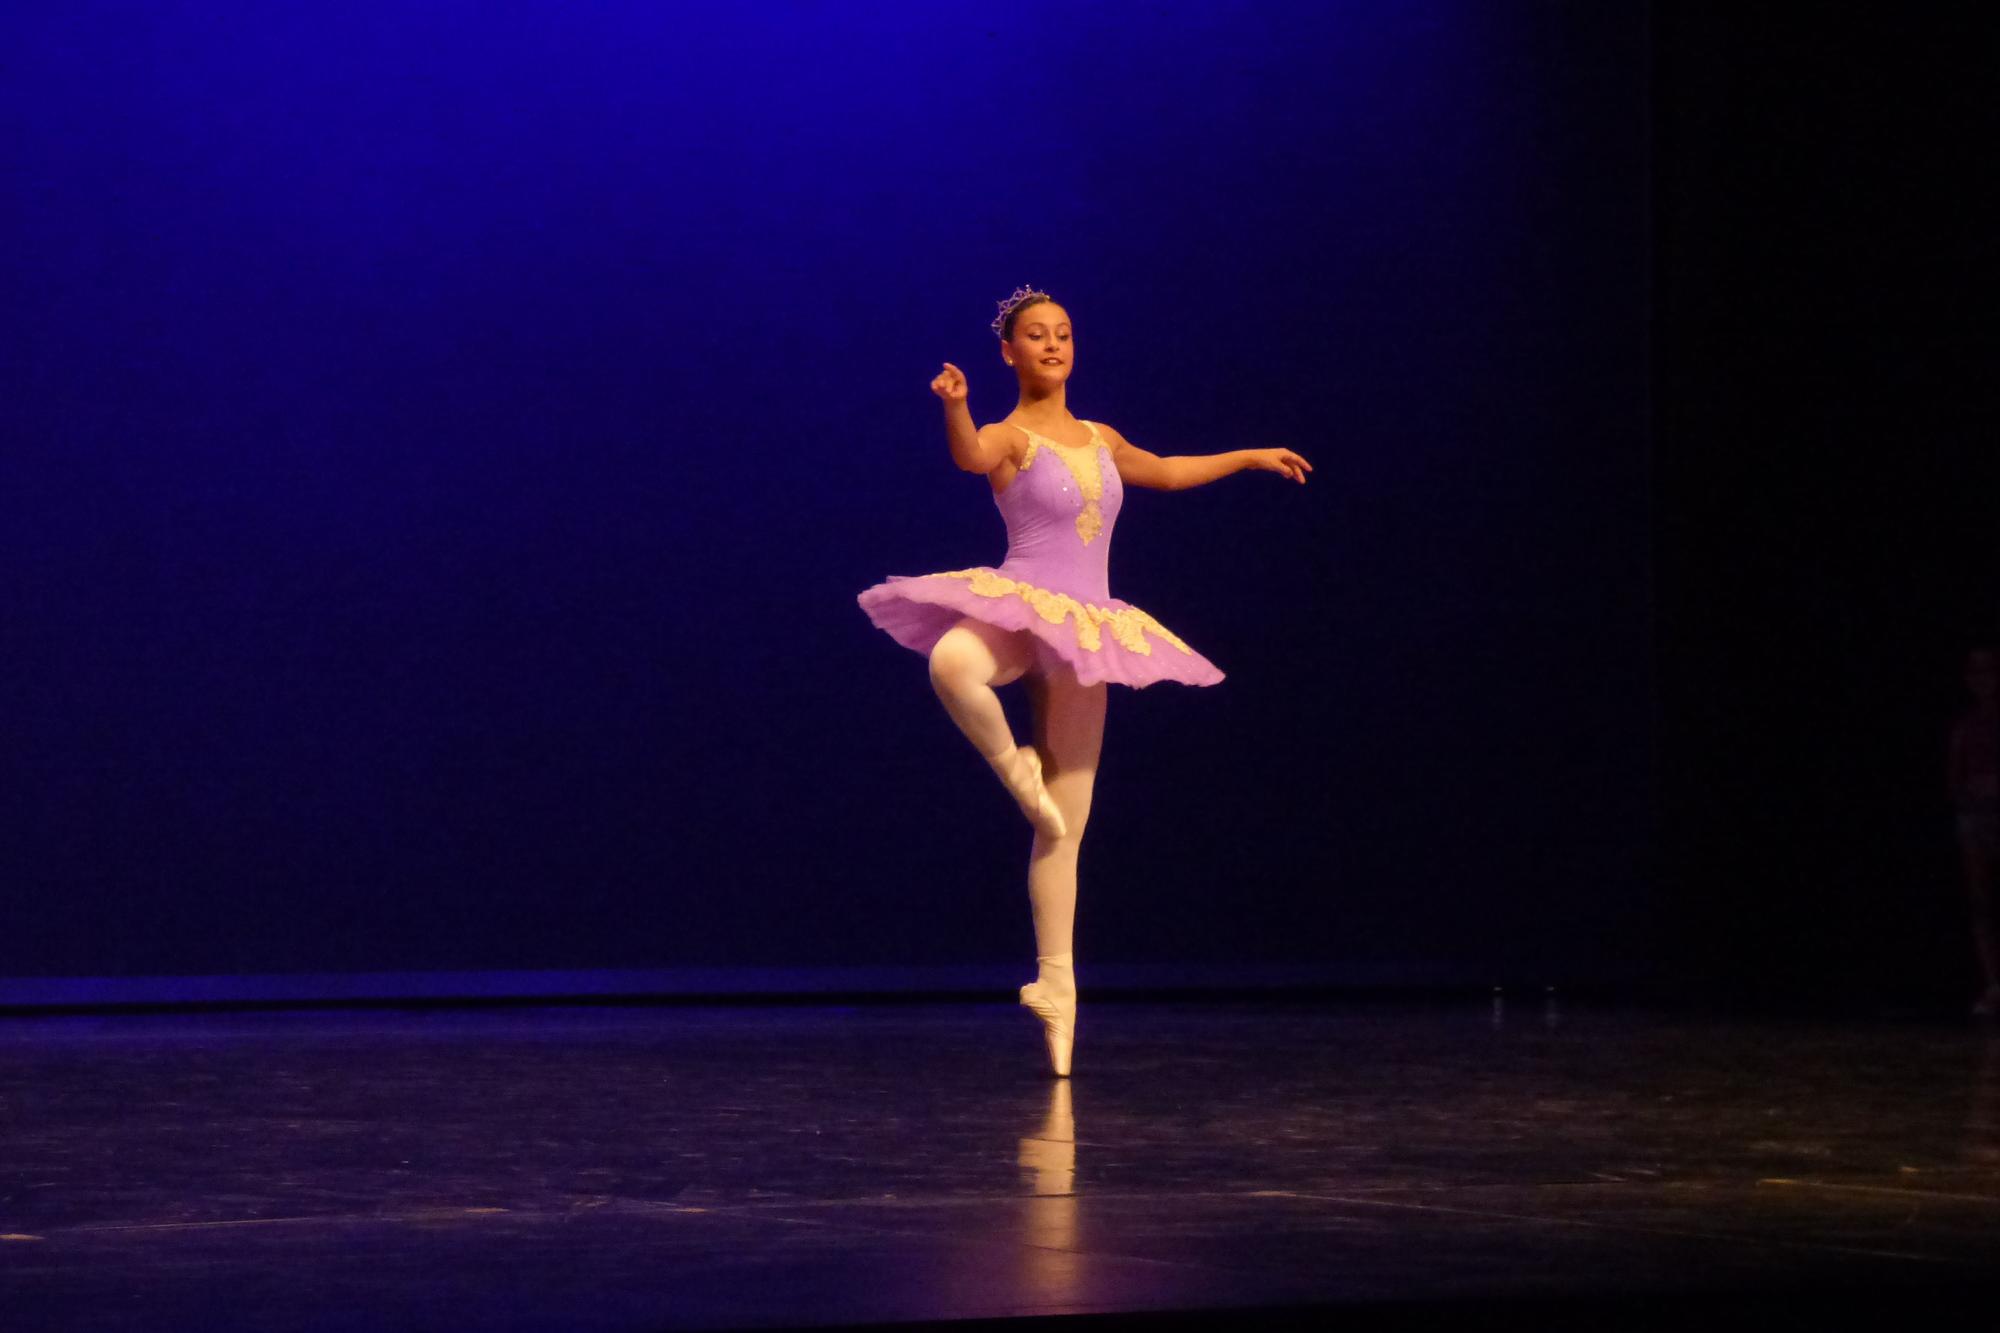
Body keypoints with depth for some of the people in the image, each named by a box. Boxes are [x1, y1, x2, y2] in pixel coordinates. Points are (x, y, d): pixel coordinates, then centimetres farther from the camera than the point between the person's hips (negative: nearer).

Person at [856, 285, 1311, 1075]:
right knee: (951, 664, -43)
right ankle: (1017, 771, -15)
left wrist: (1251, 457, 43)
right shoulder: (1011, 435, -4)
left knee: (1064, 827, 3)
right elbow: (971, 456, -28)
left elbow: (1164, 471, 35)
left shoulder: (1099, 439, 16)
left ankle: (1055, 983, 8)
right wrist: (956, 408, -50)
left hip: (1082, 628, 5)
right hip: (1019, 610, -5)